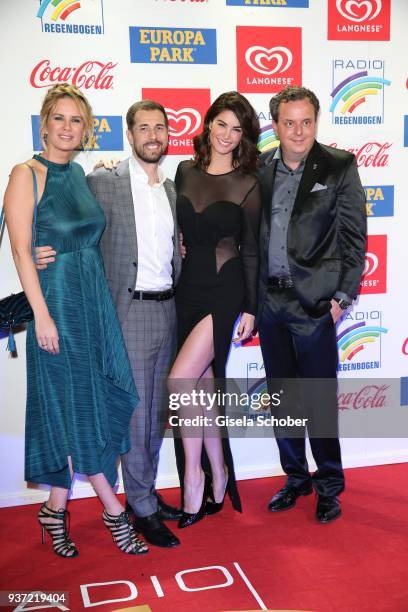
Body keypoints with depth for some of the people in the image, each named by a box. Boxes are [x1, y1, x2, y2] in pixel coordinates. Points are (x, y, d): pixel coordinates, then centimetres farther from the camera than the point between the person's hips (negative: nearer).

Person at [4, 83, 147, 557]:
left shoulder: (84, 175, 12)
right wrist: (42, 315, -16)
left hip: (95, 301, 7)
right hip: (56, 302, -6)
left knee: (83, 405, 10)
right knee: (75, 405, 2)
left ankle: (56, 508, 26)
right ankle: (114, 510, 16)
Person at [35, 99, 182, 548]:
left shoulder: (172, 188, 12)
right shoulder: (103, 182, -6)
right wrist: (45, 252, -21)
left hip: (168, 310, 6)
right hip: (130, 312, -6)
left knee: (157, 410, 14)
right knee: (135, 412, 1)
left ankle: (146, 490, 30)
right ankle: (142, 508, 16)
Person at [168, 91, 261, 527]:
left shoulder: (247, 186, -2)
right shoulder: (185, 172, 8)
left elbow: (250, 250, 0)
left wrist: (250, 308, -2)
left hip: (225, 291, -4)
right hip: (188, 288, 4)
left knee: (180, 380, -15)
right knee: (203, 387, 8)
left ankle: (193, 473, 4)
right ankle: (217, 478, 23)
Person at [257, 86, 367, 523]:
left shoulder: (339, 166, -3)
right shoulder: (260, 168, 6)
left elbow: (353, 236, -3)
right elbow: (250, 232, 8)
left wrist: (343, 296, -8)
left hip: (314, 302, -4)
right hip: (269, 301, 4)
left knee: (320, 398, 4)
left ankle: (329, 485, 23)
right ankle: (295, 477, 31)